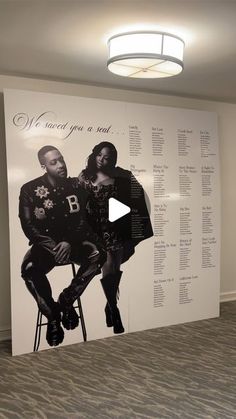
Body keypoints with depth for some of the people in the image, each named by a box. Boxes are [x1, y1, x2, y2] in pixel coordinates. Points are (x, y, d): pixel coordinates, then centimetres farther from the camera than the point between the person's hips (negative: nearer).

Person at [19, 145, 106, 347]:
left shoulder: (75, 186, 3)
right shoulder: (30, 190, -2)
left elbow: (83, 219, 0)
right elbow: (28, 225, -6)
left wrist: (69, 242, -18)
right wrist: (52, 246, -18)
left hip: (73, 241, 2)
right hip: (45, 243, -1)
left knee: (97, 254, -29)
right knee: (29, 269, -33)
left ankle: (67, 300, -13)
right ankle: (52, 315, -12)